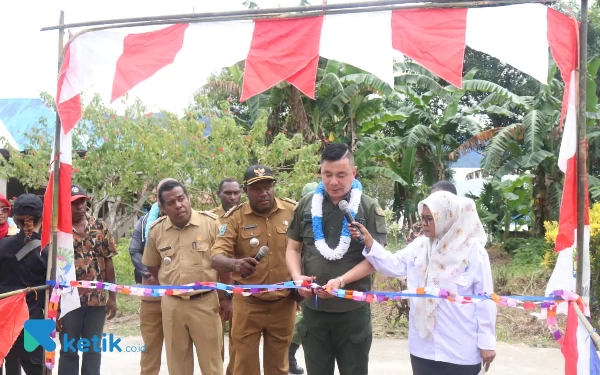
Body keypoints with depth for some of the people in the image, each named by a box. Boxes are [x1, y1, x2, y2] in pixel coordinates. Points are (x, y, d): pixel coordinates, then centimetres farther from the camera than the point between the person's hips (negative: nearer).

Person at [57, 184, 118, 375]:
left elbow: (108, 262, 7)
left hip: (97, 299, 3)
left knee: (94, 350, 12)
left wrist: (112, 297, 4)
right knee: (68, 351, 8)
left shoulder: (100, 227, 5)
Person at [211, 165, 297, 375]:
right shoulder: (234, 217, -7)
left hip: (284, 303, 1)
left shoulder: (292, 212, -4)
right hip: (248, 303, -1)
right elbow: (216, 257, -15)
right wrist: (236, 264, -36)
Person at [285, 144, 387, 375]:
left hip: (353, 310, -2)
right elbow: (293, 248, 11)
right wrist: (297, 277, -9)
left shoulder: (369, 208, -5)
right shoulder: (307, 205, 4)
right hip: (314, 308, 3)